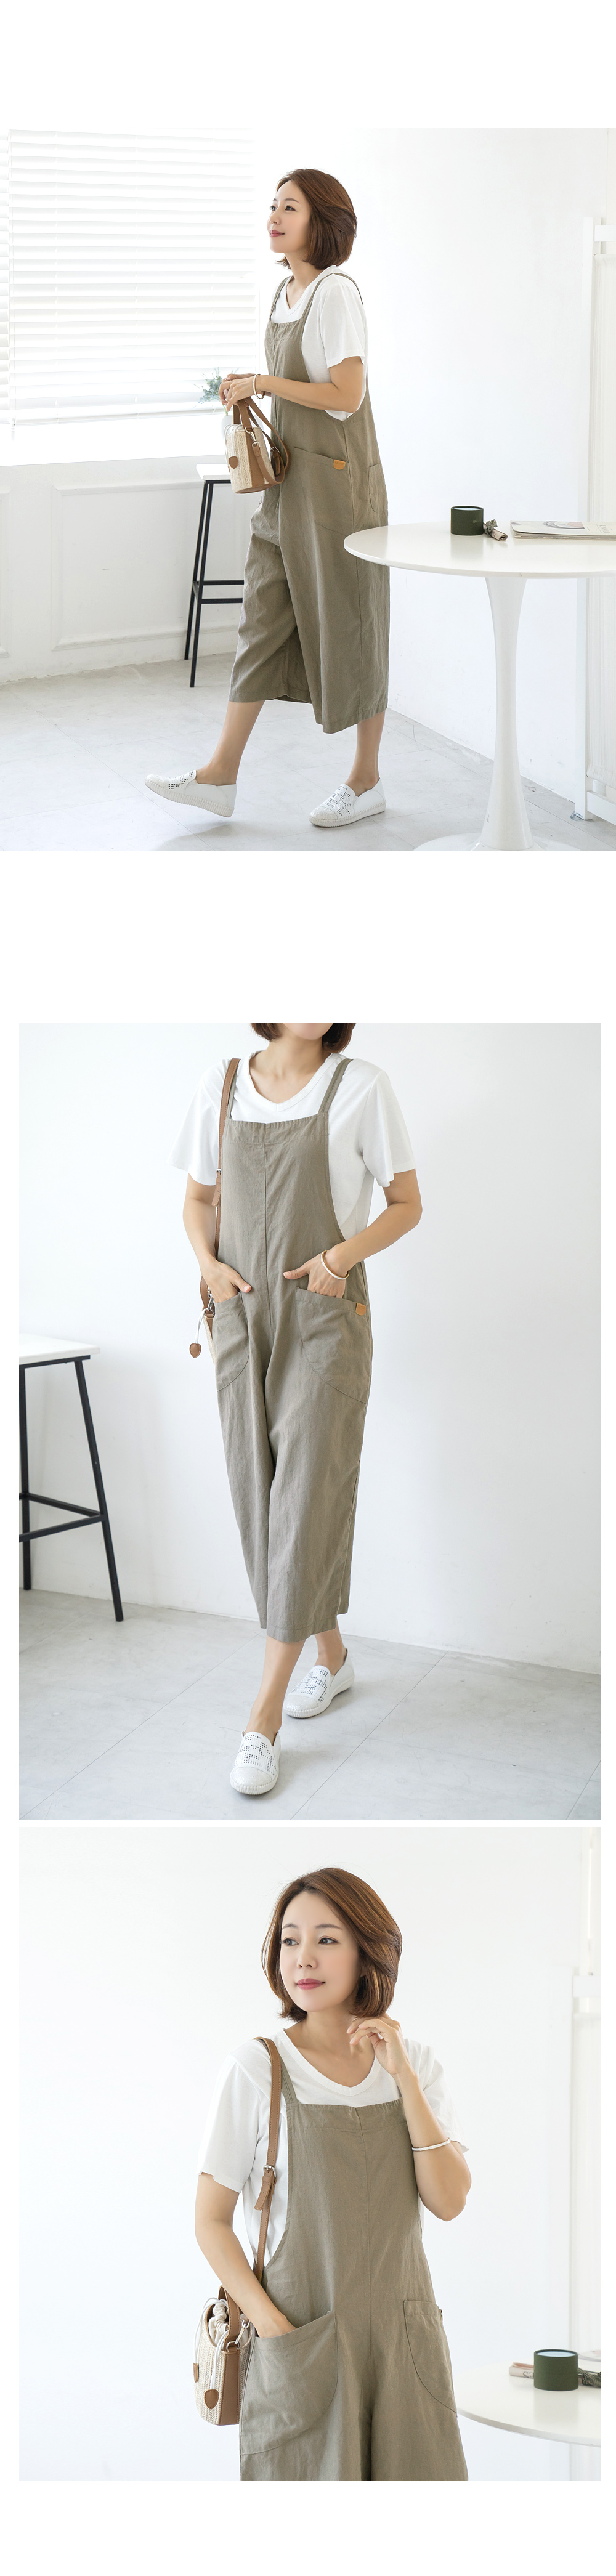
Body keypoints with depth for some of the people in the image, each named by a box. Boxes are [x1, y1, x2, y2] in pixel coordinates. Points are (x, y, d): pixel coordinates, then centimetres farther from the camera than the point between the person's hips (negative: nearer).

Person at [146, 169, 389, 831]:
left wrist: (262, 382, -16)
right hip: (287, 479, 9)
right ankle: (220, 775, 6)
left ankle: (366, 780, 12)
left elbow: (346, 396, -20)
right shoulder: (286, 293, 13)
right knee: (263, 620, 6)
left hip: (336, 480, -9)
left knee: (348, 626, 1)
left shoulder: (336, 293, -14)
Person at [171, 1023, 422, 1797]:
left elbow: (407, 1205, 1)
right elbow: (197, 1199, 14)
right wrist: (208, 1263, -6)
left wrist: (345, 1252, -17)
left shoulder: (360, 1086, -5)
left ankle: (264, 1718, -8)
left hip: (326, 1321, -4)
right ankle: (330, 1653, 31)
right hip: (244, 1321, 4)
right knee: (262, 1499, 8)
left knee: (307, 1501, -9)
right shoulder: (222, 1084, 5)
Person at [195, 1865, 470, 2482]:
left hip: (405, 2339, 3)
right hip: (303, 2344, -3)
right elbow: (211, 2222, -4)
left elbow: (449, 2201, -4)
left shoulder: (416, 2065, 4)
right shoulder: (255, 2069, -7)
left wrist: (403, 2077, -11)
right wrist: (274, 2327, -14)